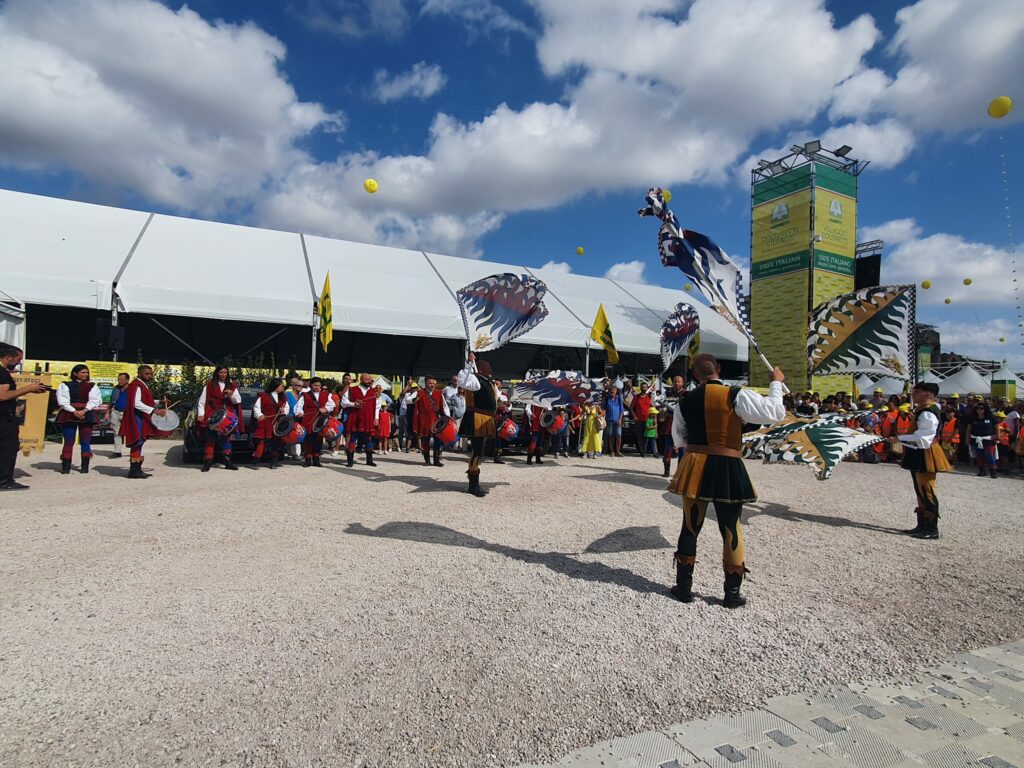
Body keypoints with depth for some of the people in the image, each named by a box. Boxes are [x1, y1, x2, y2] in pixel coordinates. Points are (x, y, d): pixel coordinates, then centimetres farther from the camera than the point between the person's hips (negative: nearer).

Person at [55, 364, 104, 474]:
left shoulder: (92, 386, 10)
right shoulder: (65, 385, 6)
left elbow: (95, 400, -2)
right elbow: (63, 401, -4)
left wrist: (84, 410, -15)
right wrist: (74, 411, -16)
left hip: (87, 416, 1)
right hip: (69, 415, -1)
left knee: (85, 442, 0)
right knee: (69, 442, -2)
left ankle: (85, 467, 3)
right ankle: (66, 467, 2)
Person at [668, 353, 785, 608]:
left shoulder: (685, 401, 2)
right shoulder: (736, 396, -10)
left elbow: (678, 439, 12)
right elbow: (774, 412, -10)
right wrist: (776, 384, 5)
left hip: (695, 468, 2)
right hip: (727, 469, -2)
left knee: (690, 527, 13)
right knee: (731, 530, 12)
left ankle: (684, 587, 21)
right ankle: (732, 594, 20)